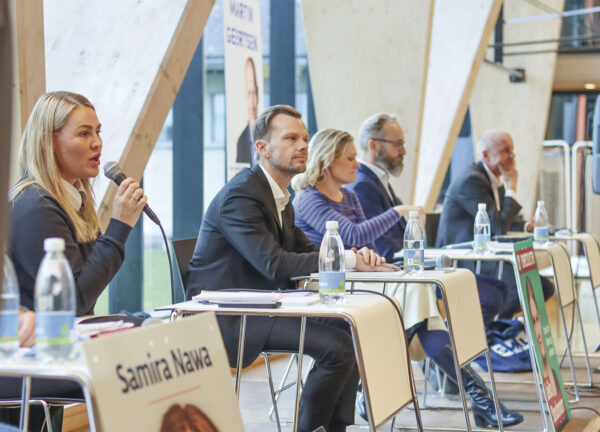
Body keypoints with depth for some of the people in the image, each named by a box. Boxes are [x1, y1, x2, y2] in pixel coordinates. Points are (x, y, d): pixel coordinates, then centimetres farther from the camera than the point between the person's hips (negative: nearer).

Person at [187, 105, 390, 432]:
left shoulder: (279, 195, 14)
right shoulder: (241, 195, -18)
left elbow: (304, 250, 15)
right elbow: (275, 265, -27)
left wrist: (357, 256, -5)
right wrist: (344, 258, -25)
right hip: (226, 316, -10)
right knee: (337, 345, -20)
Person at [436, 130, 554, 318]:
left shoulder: (496, 179, 14)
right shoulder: (471, 180, -18)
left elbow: (503, 218, 27)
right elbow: (499, 226, -22)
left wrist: (527, 226, 5)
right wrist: (512, 188, -12)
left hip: (482, 257, 10)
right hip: (461, 262, -10)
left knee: (544, 288, 0)